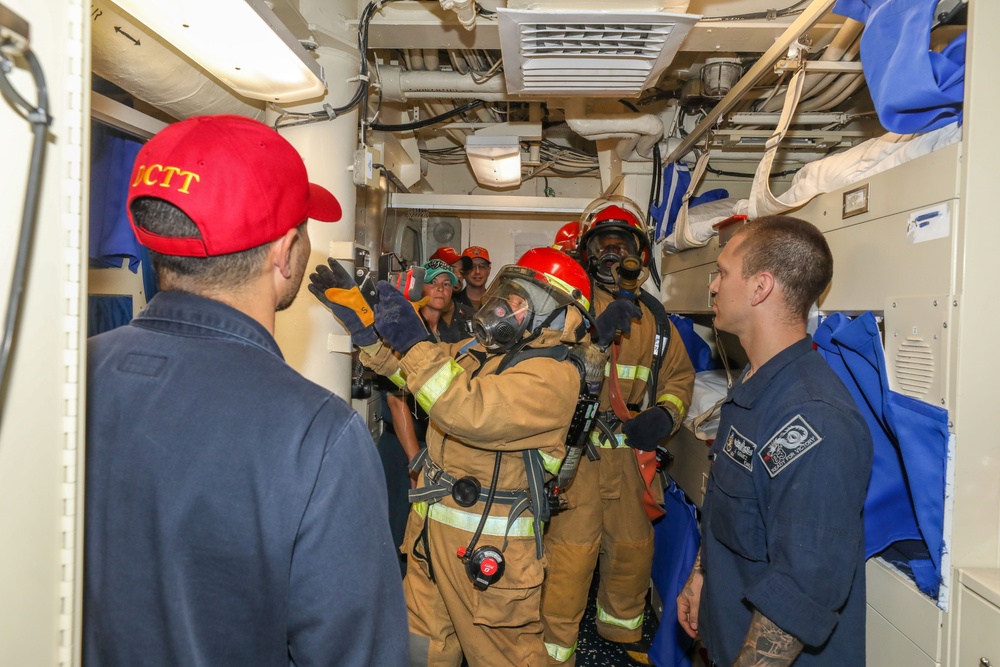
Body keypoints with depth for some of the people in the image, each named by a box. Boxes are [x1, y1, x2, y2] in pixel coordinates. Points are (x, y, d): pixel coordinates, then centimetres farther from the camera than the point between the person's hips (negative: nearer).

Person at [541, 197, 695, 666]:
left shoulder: (655, 318, 12)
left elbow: (679, 375, 18)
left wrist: (664, 415, -1)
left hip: (630, 449, 6)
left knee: (633, 545, 19)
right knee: (570, 549, -5)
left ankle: (622, 626, 47)